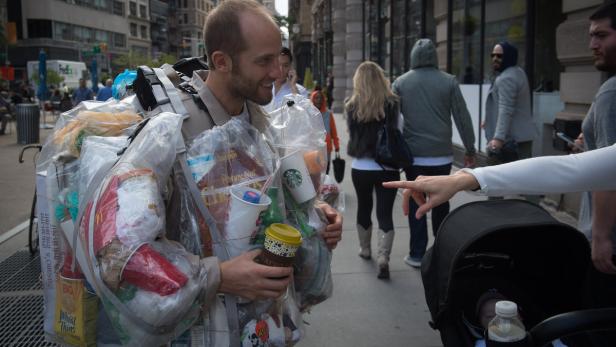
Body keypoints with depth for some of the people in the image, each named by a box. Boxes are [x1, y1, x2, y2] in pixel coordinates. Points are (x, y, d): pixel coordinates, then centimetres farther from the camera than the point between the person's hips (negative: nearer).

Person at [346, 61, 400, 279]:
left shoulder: (352, 106, -6)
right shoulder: (392, 103, -7)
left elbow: (352, 133, 5)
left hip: (360, 168, 1)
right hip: (388, 168, -1)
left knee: (364, 208, 19)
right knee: (385, 213, 3)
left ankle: (365, 249, 36)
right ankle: (383, 257, -11)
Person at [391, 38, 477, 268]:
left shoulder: (401, 83, 0)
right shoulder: (449, 81, -2)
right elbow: (462, 117, -1)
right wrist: (470, 149, 7)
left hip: (413, 154, 0)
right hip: (442, 155, 1)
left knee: (416, 203, 8)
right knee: (441, 202, 15)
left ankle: (417, 254, 10)